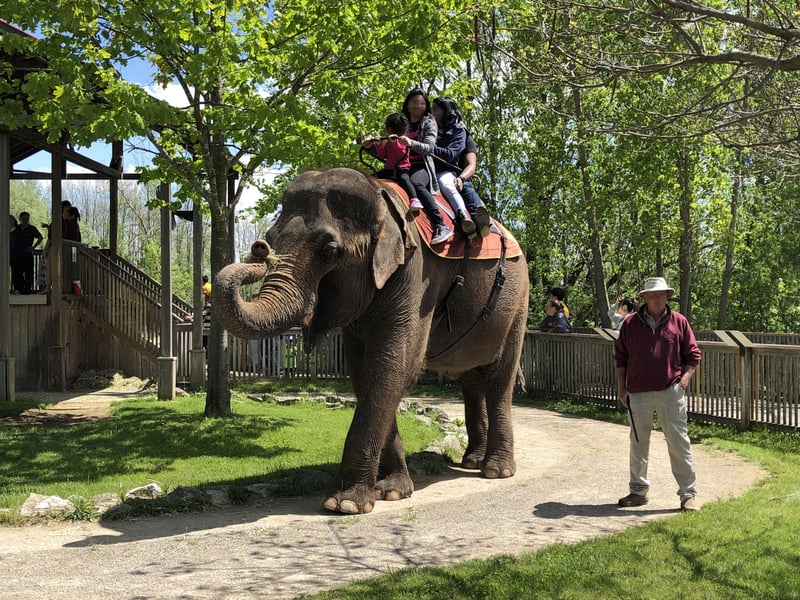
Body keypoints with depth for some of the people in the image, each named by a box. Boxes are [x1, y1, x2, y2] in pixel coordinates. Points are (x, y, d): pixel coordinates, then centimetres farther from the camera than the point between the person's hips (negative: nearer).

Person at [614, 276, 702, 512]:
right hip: (638, 393, 2)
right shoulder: (630, 324, 6)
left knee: (679, 443, -1)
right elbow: (620, 356, 11)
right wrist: (621, 387, 6)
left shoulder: (679, 322, 3)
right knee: (638, 444, 11)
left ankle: (688, 494, 6)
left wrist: (685, 378, -6)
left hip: (670, 393, -2)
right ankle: (638, 490, 24)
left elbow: (692, 355, 8)